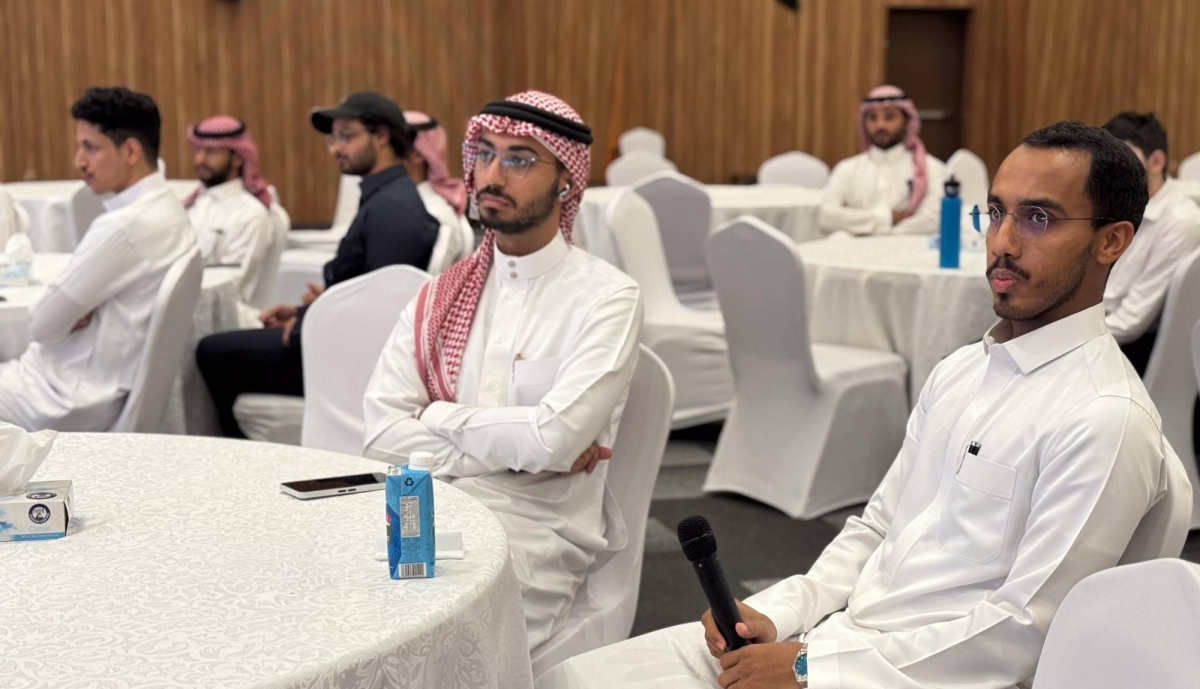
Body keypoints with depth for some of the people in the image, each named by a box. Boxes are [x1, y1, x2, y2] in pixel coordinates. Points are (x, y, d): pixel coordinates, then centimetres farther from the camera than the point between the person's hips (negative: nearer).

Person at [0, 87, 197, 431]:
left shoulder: (124, 226, -25)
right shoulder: (165, 209, 5)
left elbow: (43, 324, -17)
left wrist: (70, 318, 3)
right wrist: (77, 315, -7)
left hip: (70, 398, -9)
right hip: (93, 383, 9)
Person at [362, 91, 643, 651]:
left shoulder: (606, 298, -2)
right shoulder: (441, 294, 12)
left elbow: (554, 438, -16)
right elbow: (382, 432, -1)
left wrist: (438, 417, -2)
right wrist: (516, 451, -9)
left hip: (533, 537, -4)